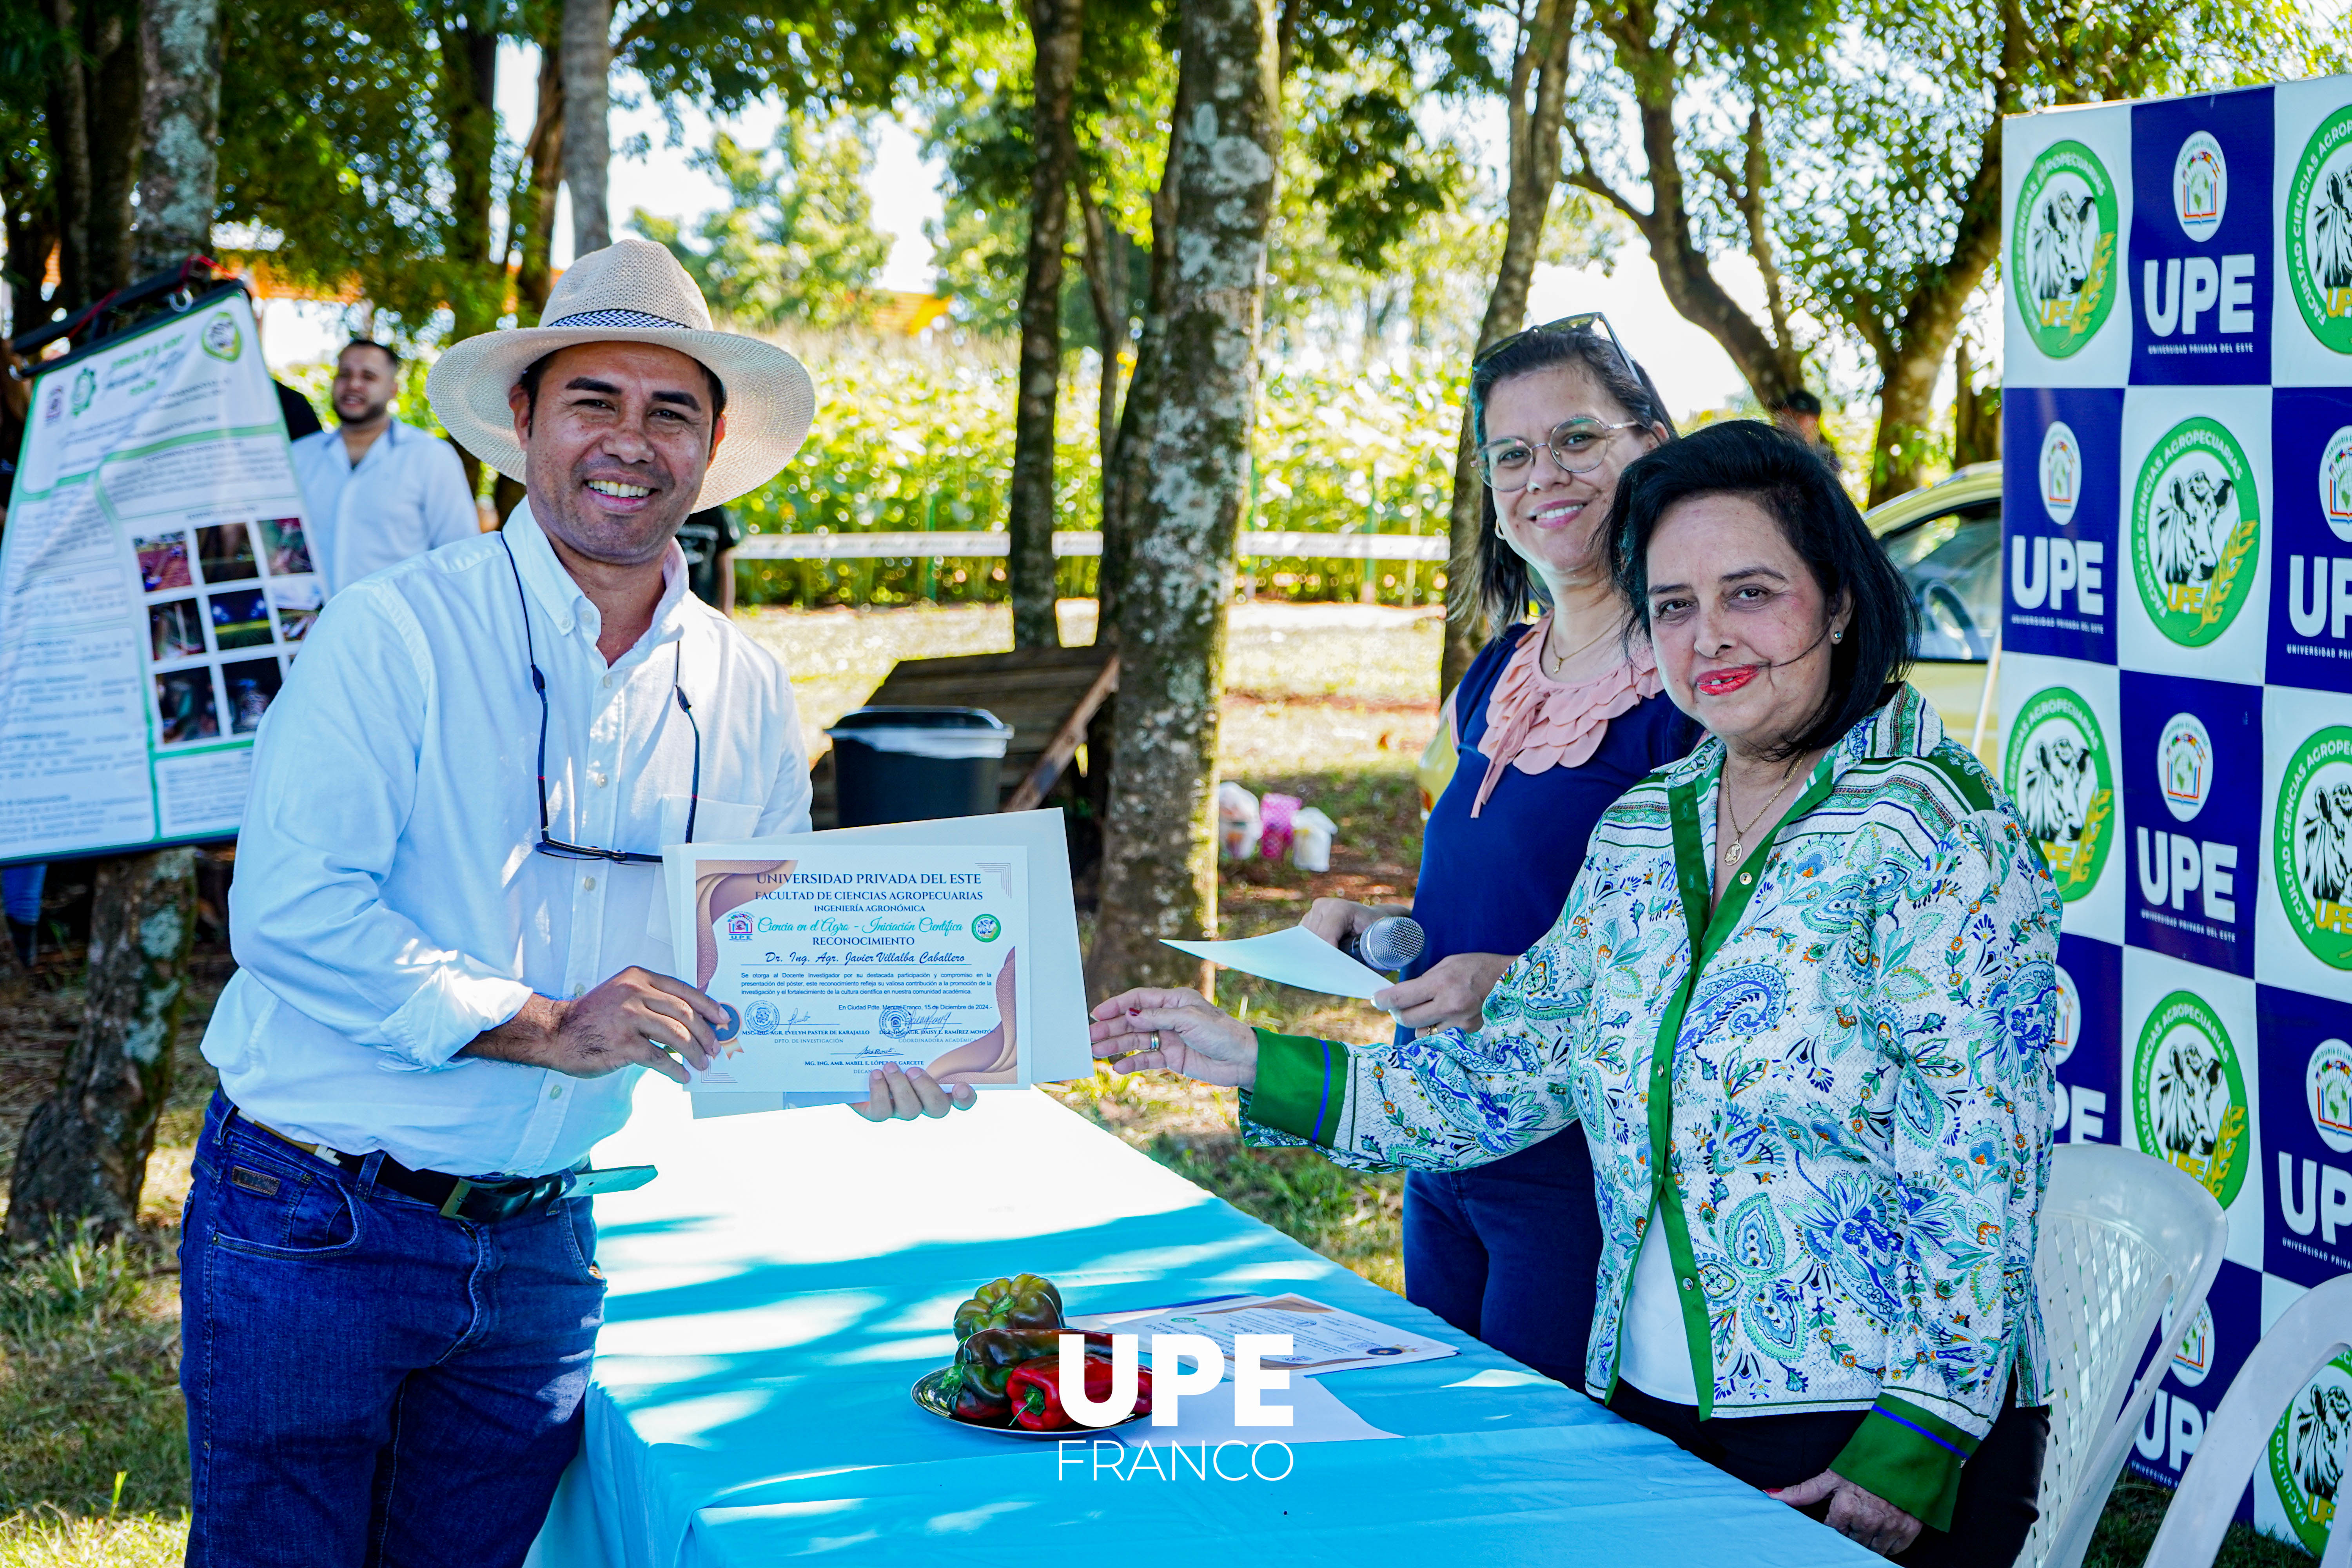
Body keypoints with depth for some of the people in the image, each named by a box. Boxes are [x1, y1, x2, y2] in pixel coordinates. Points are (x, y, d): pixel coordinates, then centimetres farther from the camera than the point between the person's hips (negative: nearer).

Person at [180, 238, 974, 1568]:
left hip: (536, 1243, 5)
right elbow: (290, 910, -19)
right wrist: (544, 1028, -25)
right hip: (316, 1221, -4)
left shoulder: (744, 688, 5)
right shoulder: (397, 632, -12)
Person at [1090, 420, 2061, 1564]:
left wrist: (1913, 1456, -20)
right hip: (1650, 1409, 7)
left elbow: (1980, 1173, -16)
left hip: (1874, 1441, -6)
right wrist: (1253, 1067, 5)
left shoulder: (1939, 838, -12)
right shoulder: (1639, 833, 8)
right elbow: (1513, 1079, 11)